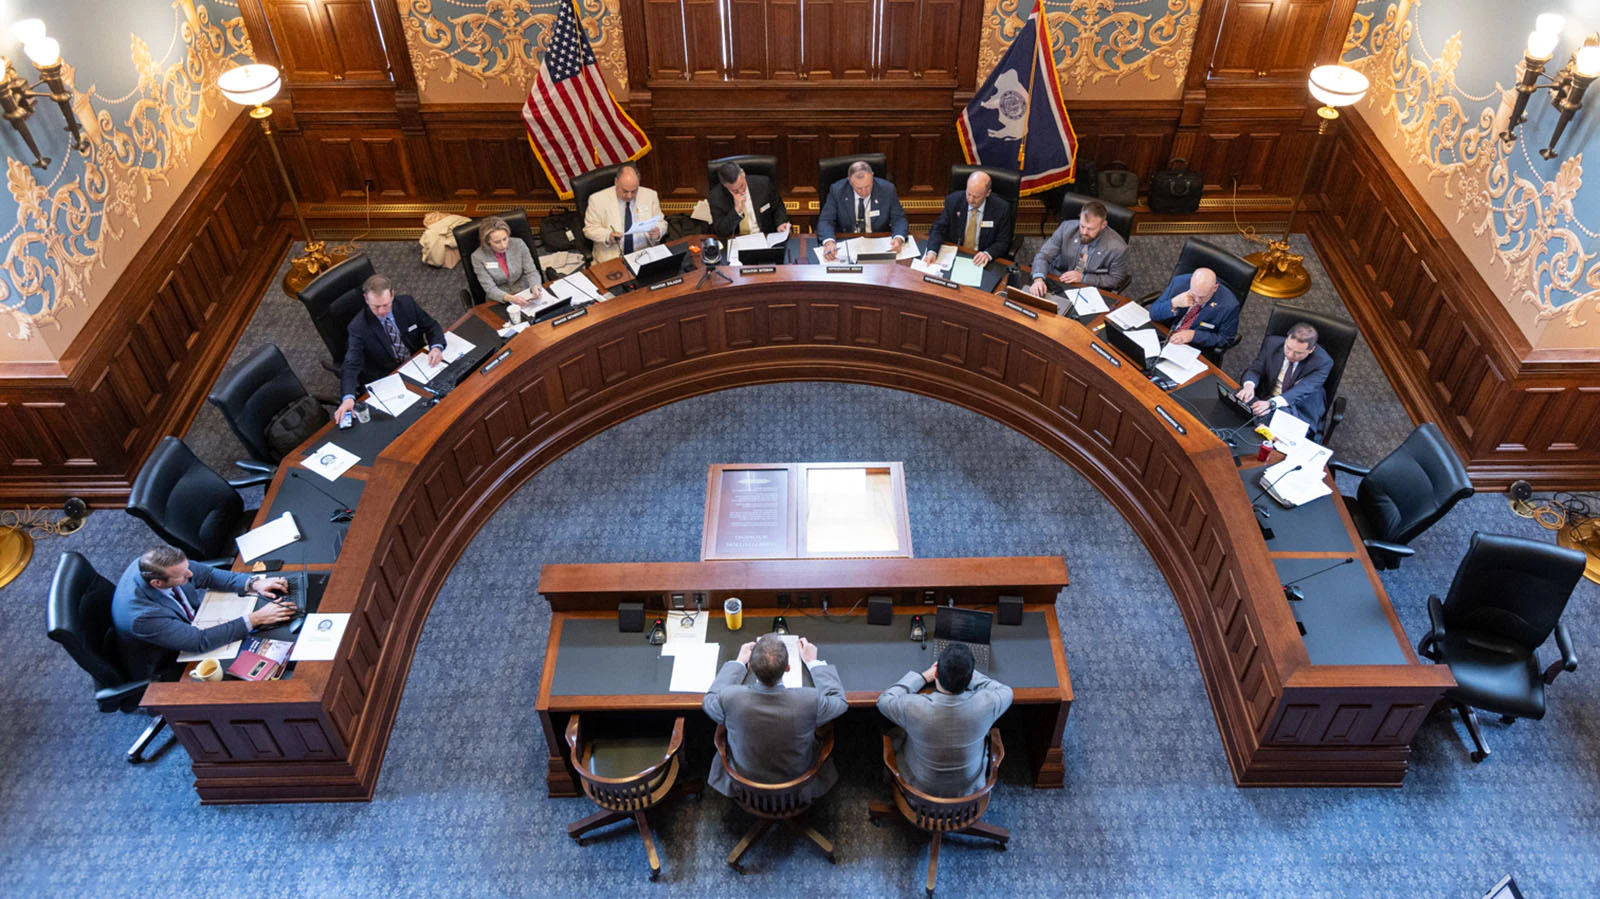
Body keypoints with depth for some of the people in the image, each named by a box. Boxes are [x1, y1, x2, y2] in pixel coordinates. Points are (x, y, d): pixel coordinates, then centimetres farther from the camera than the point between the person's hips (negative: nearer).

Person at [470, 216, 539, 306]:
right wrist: (510, 298, -35)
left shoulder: (519, 244, -8)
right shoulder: (478, 257, -13)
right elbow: (490, 288, -15)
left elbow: (531, 271, -2)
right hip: (499, 301, -2)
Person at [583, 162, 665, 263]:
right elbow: (590, 229, 2)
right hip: (611, 257, -2)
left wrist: (657, 232, -12)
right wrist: (607, 236, -19)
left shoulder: (650, 196, 7)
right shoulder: (598, 199, -1)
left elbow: (661, 223, 13)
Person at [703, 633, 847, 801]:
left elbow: (710, 700, -5)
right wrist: (813, 662, 2)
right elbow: (839, 700, -9)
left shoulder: (730, 699, -32)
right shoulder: (811, 701, -35)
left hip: (745, 790, 0)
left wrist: (739, 663, 5)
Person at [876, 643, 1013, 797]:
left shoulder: (914, 708, -35)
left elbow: (884, 700, -11)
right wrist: (966, 674, -4)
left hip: (921, 788, -1)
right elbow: (1005, 691, -6)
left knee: (899, 735, 25)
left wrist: (923, 677, -6)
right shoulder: (985, 704, -32)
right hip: (969, 789, 1)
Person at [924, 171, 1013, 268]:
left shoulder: (1001, 208, -11)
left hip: (979, 261, 0)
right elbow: (938, 229, -3)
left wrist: (987, 254, -24)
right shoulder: (953, 201, -7)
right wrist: (932, 252, -23)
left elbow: (1003, 242, -3)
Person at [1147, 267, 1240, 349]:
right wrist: (1173, 304, -26)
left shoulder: (1229, 305, -19)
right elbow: (1153, 314, -6)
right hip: (1164, 338, 3)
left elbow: (1226, 340, -7)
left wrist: (1194, 335, -20)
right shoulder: (1179, 283, -12)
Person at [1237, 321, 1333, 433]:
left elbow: (1302, 390, -28)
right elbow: (1255, 369, -3)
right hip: (1264, 401, 3)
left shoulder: (1323, 362, -16)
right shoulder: (1272, 344, -6)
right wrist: (1249, 385, -30)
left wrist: (1271, 403, -46)